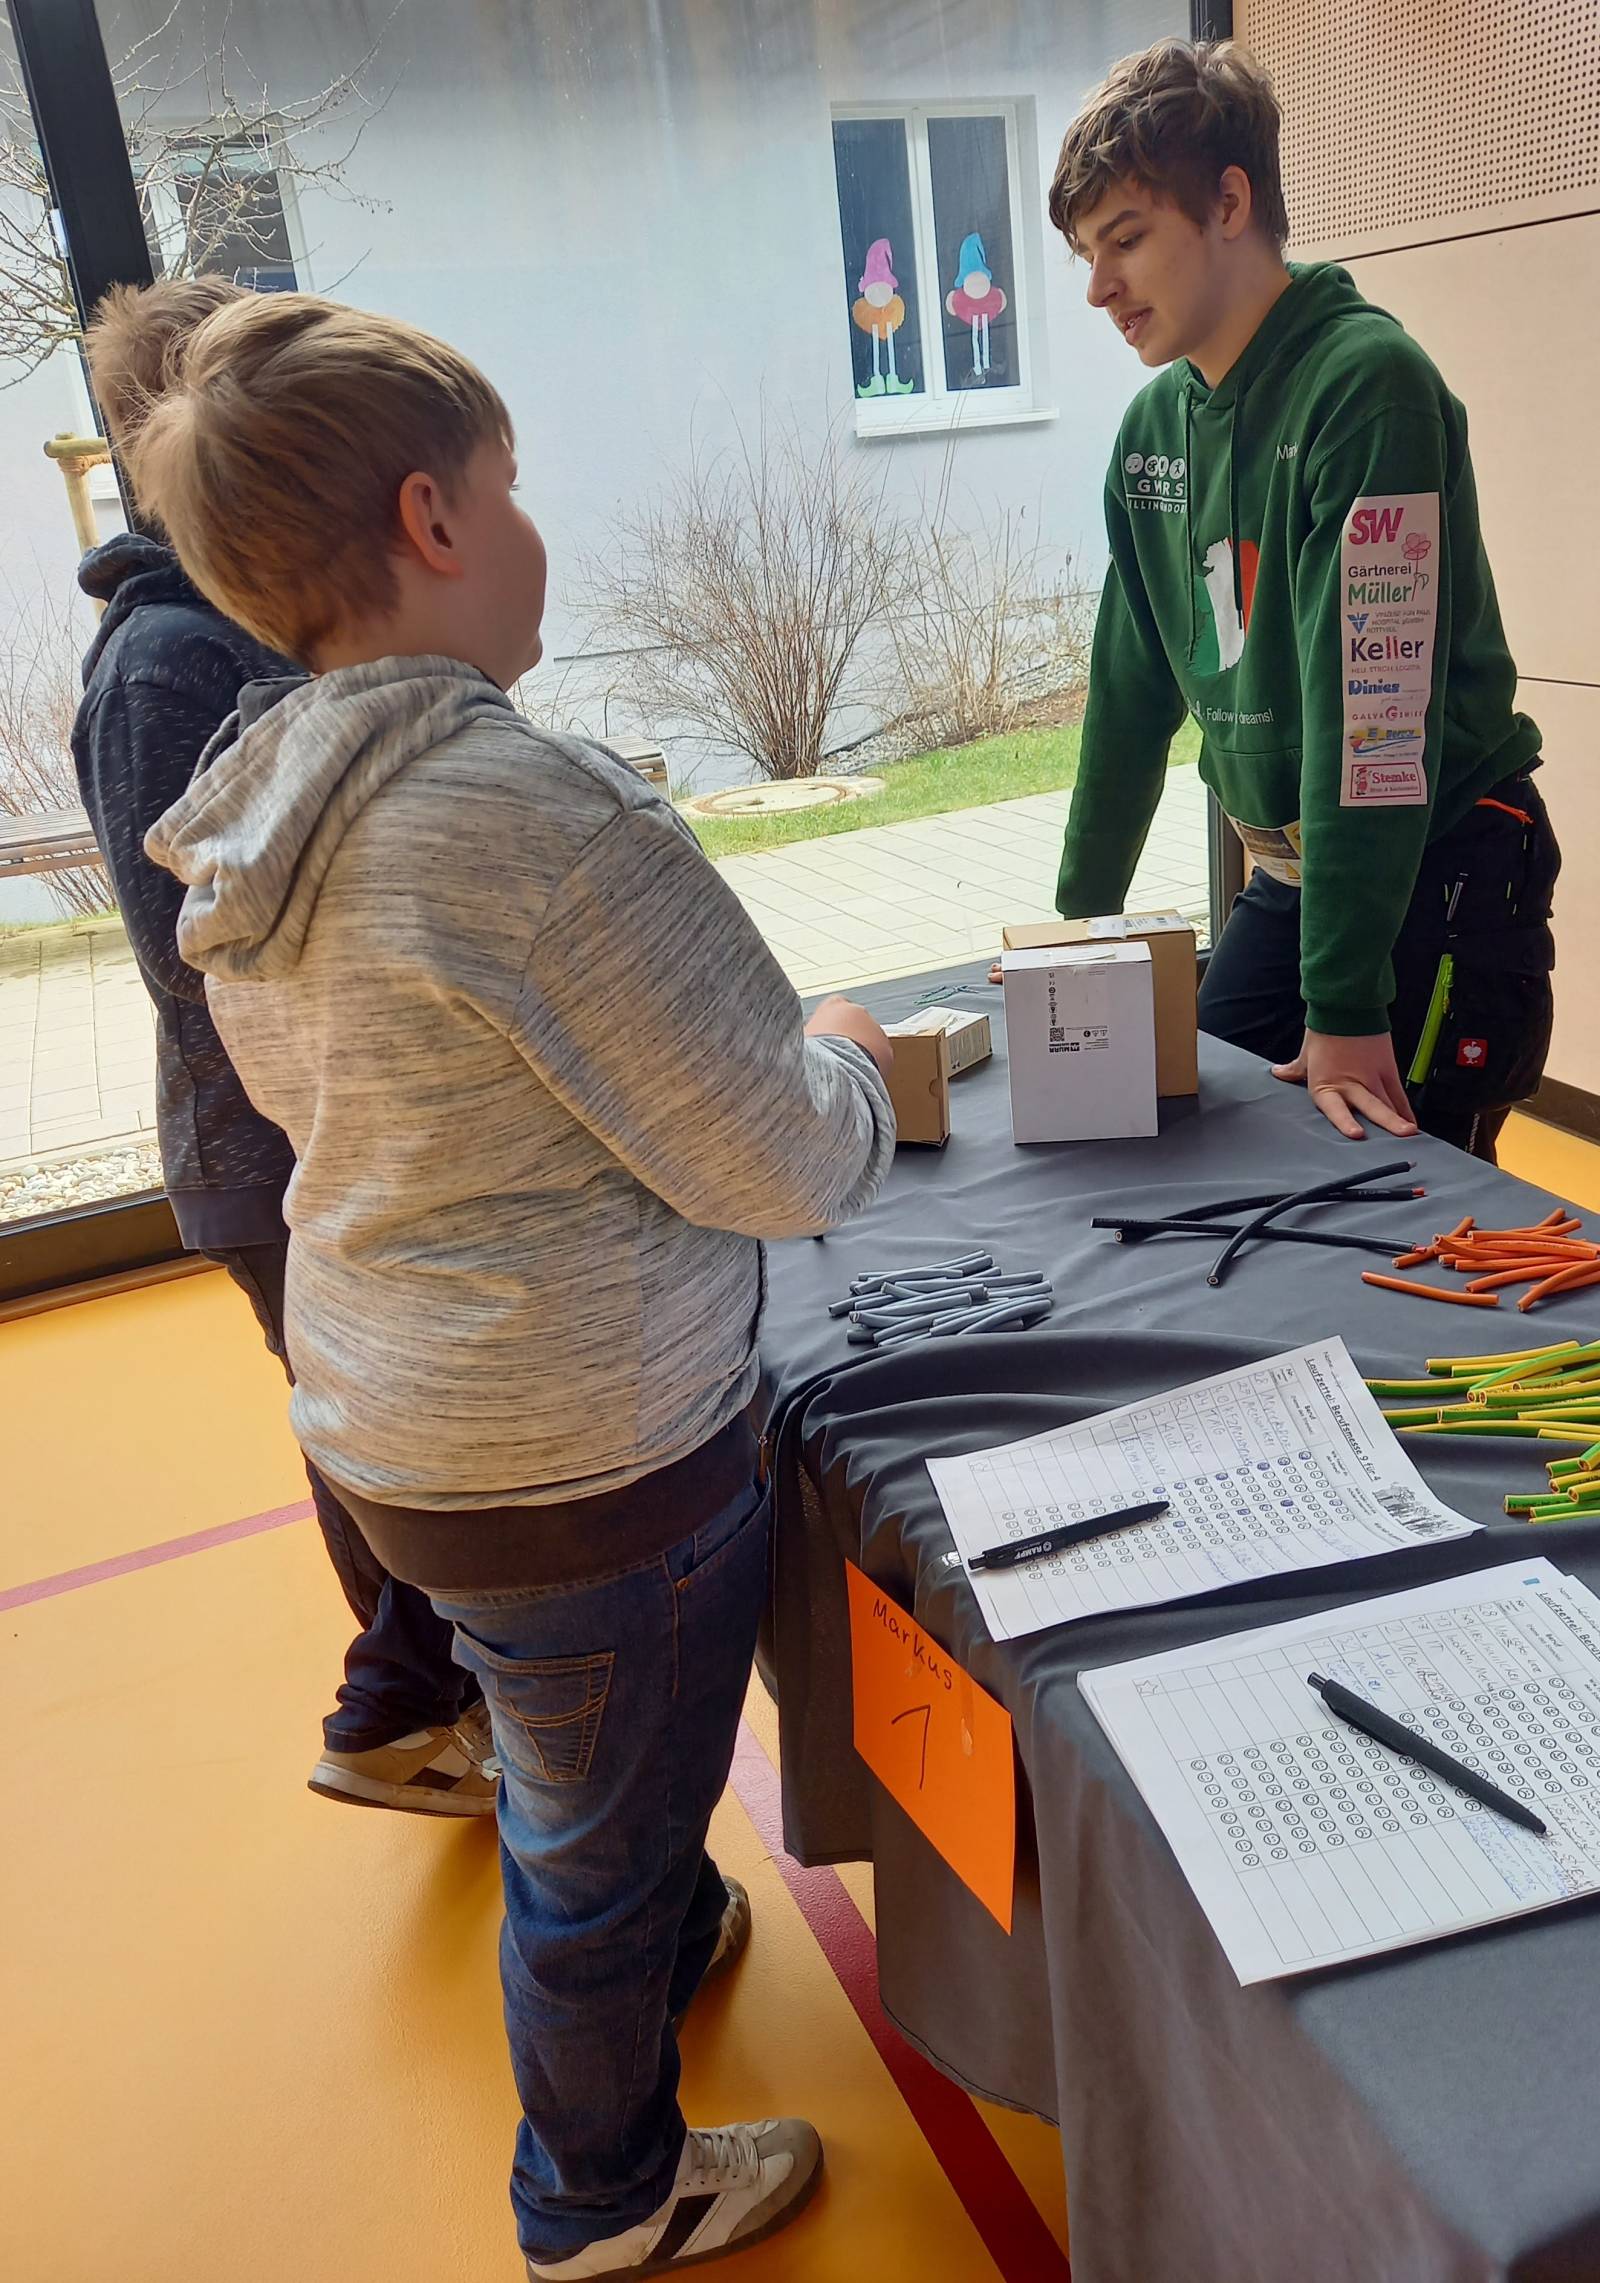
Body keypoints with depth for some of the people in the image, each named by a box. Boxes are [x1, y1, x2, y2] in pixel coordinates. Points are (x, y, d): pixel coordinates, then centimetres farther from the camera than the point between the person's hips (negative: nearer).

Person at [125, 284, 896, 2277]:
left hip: (384, 1417, 8)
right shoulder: (536, 809, -27)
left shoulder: (252, 822, 0)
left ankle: (661, 1930, 62)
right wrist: (844, 1056, -1)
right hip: (585, 1457, -8)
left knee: (566, 1766, 33)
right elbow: (779, 1170, -23)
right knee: (595, 1834, 17)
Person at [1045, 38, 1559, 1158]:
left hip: (1439, 880, -7)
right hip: (1287, 877, 7)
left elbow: (1372, 704, -25)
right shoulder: (1155, 424, 5)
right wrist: (1080, 922, 13)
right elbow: (1133, 689, 11)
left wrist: (1345, 1003, -27)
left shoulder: (1370, 381, -18)